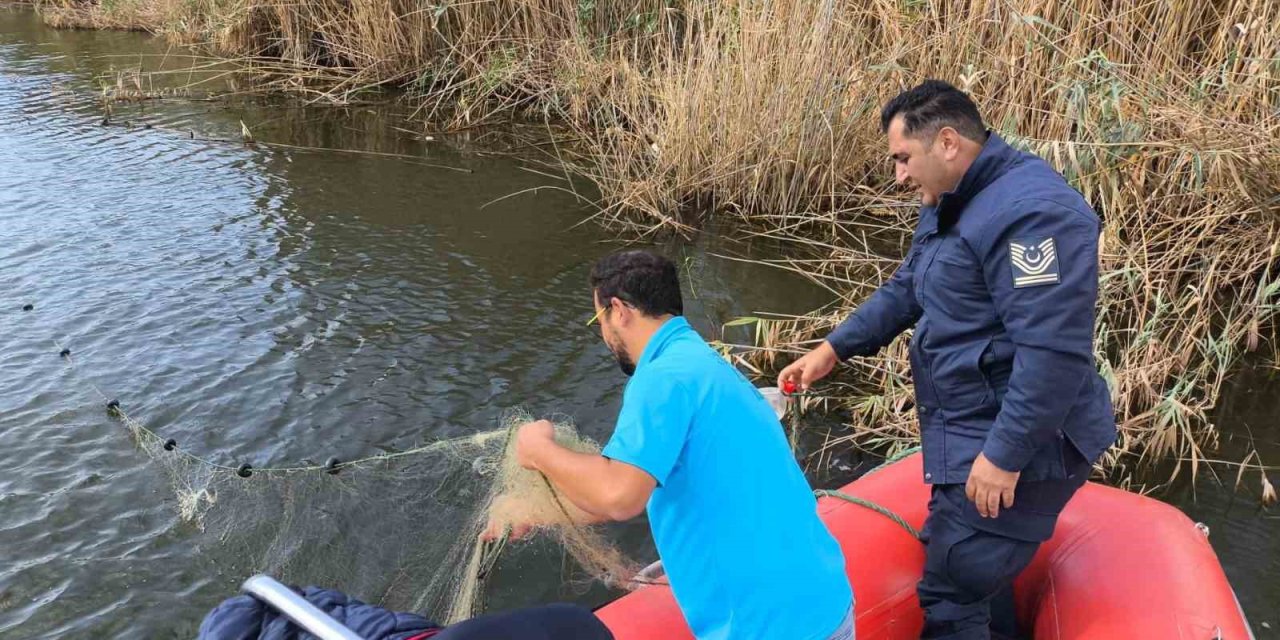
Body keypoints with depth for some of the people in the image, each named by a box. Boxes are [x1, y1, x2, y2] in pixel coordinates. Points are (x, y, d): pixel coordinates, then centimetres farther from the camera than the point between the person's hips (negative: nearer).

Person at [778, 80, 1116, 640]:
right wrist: (833, 349, 9)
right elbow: (904, 291, 19)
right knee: (977, 573, 26)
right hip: (971, 434, 11)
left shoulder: (1029, 211, -25)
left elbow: (1053, 351, -30)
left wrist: (1005, 456, -27)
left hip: (1016, 445, -11)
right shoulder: (951, 204, 10)